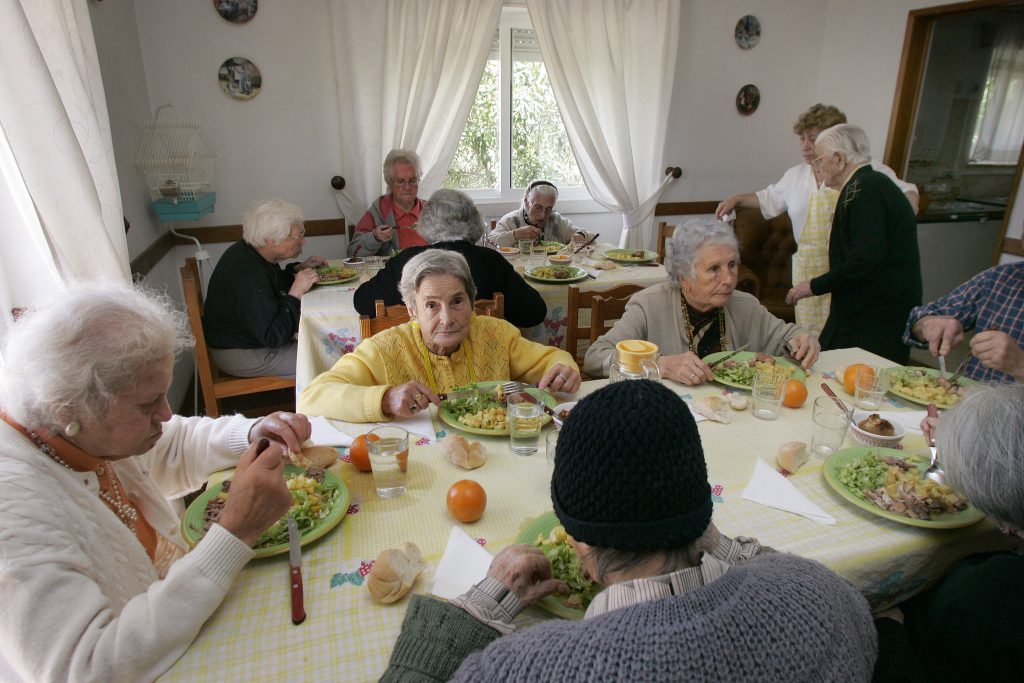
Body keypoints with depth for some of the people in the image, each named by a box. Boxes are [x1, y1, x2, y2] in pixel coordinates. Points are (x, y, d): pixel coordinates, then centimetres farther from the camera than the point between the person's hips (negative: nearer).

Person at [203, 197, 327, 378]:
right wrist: (296, 292, -30)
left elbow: (274, 285, 21)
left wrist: (299, 269, 4)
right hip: (242, 355, -10)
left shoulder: (248, 252, 0)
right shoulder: (247, 275, -31)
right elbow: (272, 337, -30)